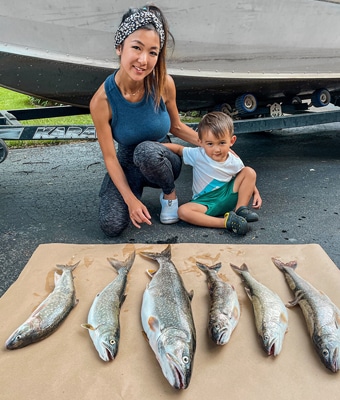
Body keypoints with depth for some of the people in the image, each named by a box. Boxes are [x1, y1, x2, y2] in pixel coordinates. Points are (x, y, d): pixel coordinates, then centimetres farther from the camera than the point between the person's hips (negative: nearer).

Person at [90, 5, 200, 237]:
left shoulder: (164, 84, -20)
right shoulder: (102, 101, -24)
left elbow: (176, 126, -1)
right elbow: (110, 157, -17)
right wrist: (131, 199, -23)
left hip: (162, 162, 0)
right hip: (128, 165, 1)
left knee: (147, 150, -38)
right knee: (112, 226, -18)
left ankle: (170, 193, -4)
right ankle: (138, 189, 15)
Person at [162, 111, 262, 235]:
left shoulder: (235, 162, -7)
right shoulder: (197, 155, -13)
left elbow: (247, 179, 10)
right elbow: (178, 148, -2)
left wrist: (255, 192, -3)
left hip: (228, 196, 2)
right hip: (205, 202, -2)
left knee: (249, 171, -11)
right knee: (183, 211, -32)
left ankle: (241, 209, -9)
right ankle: (226, 221, -35)